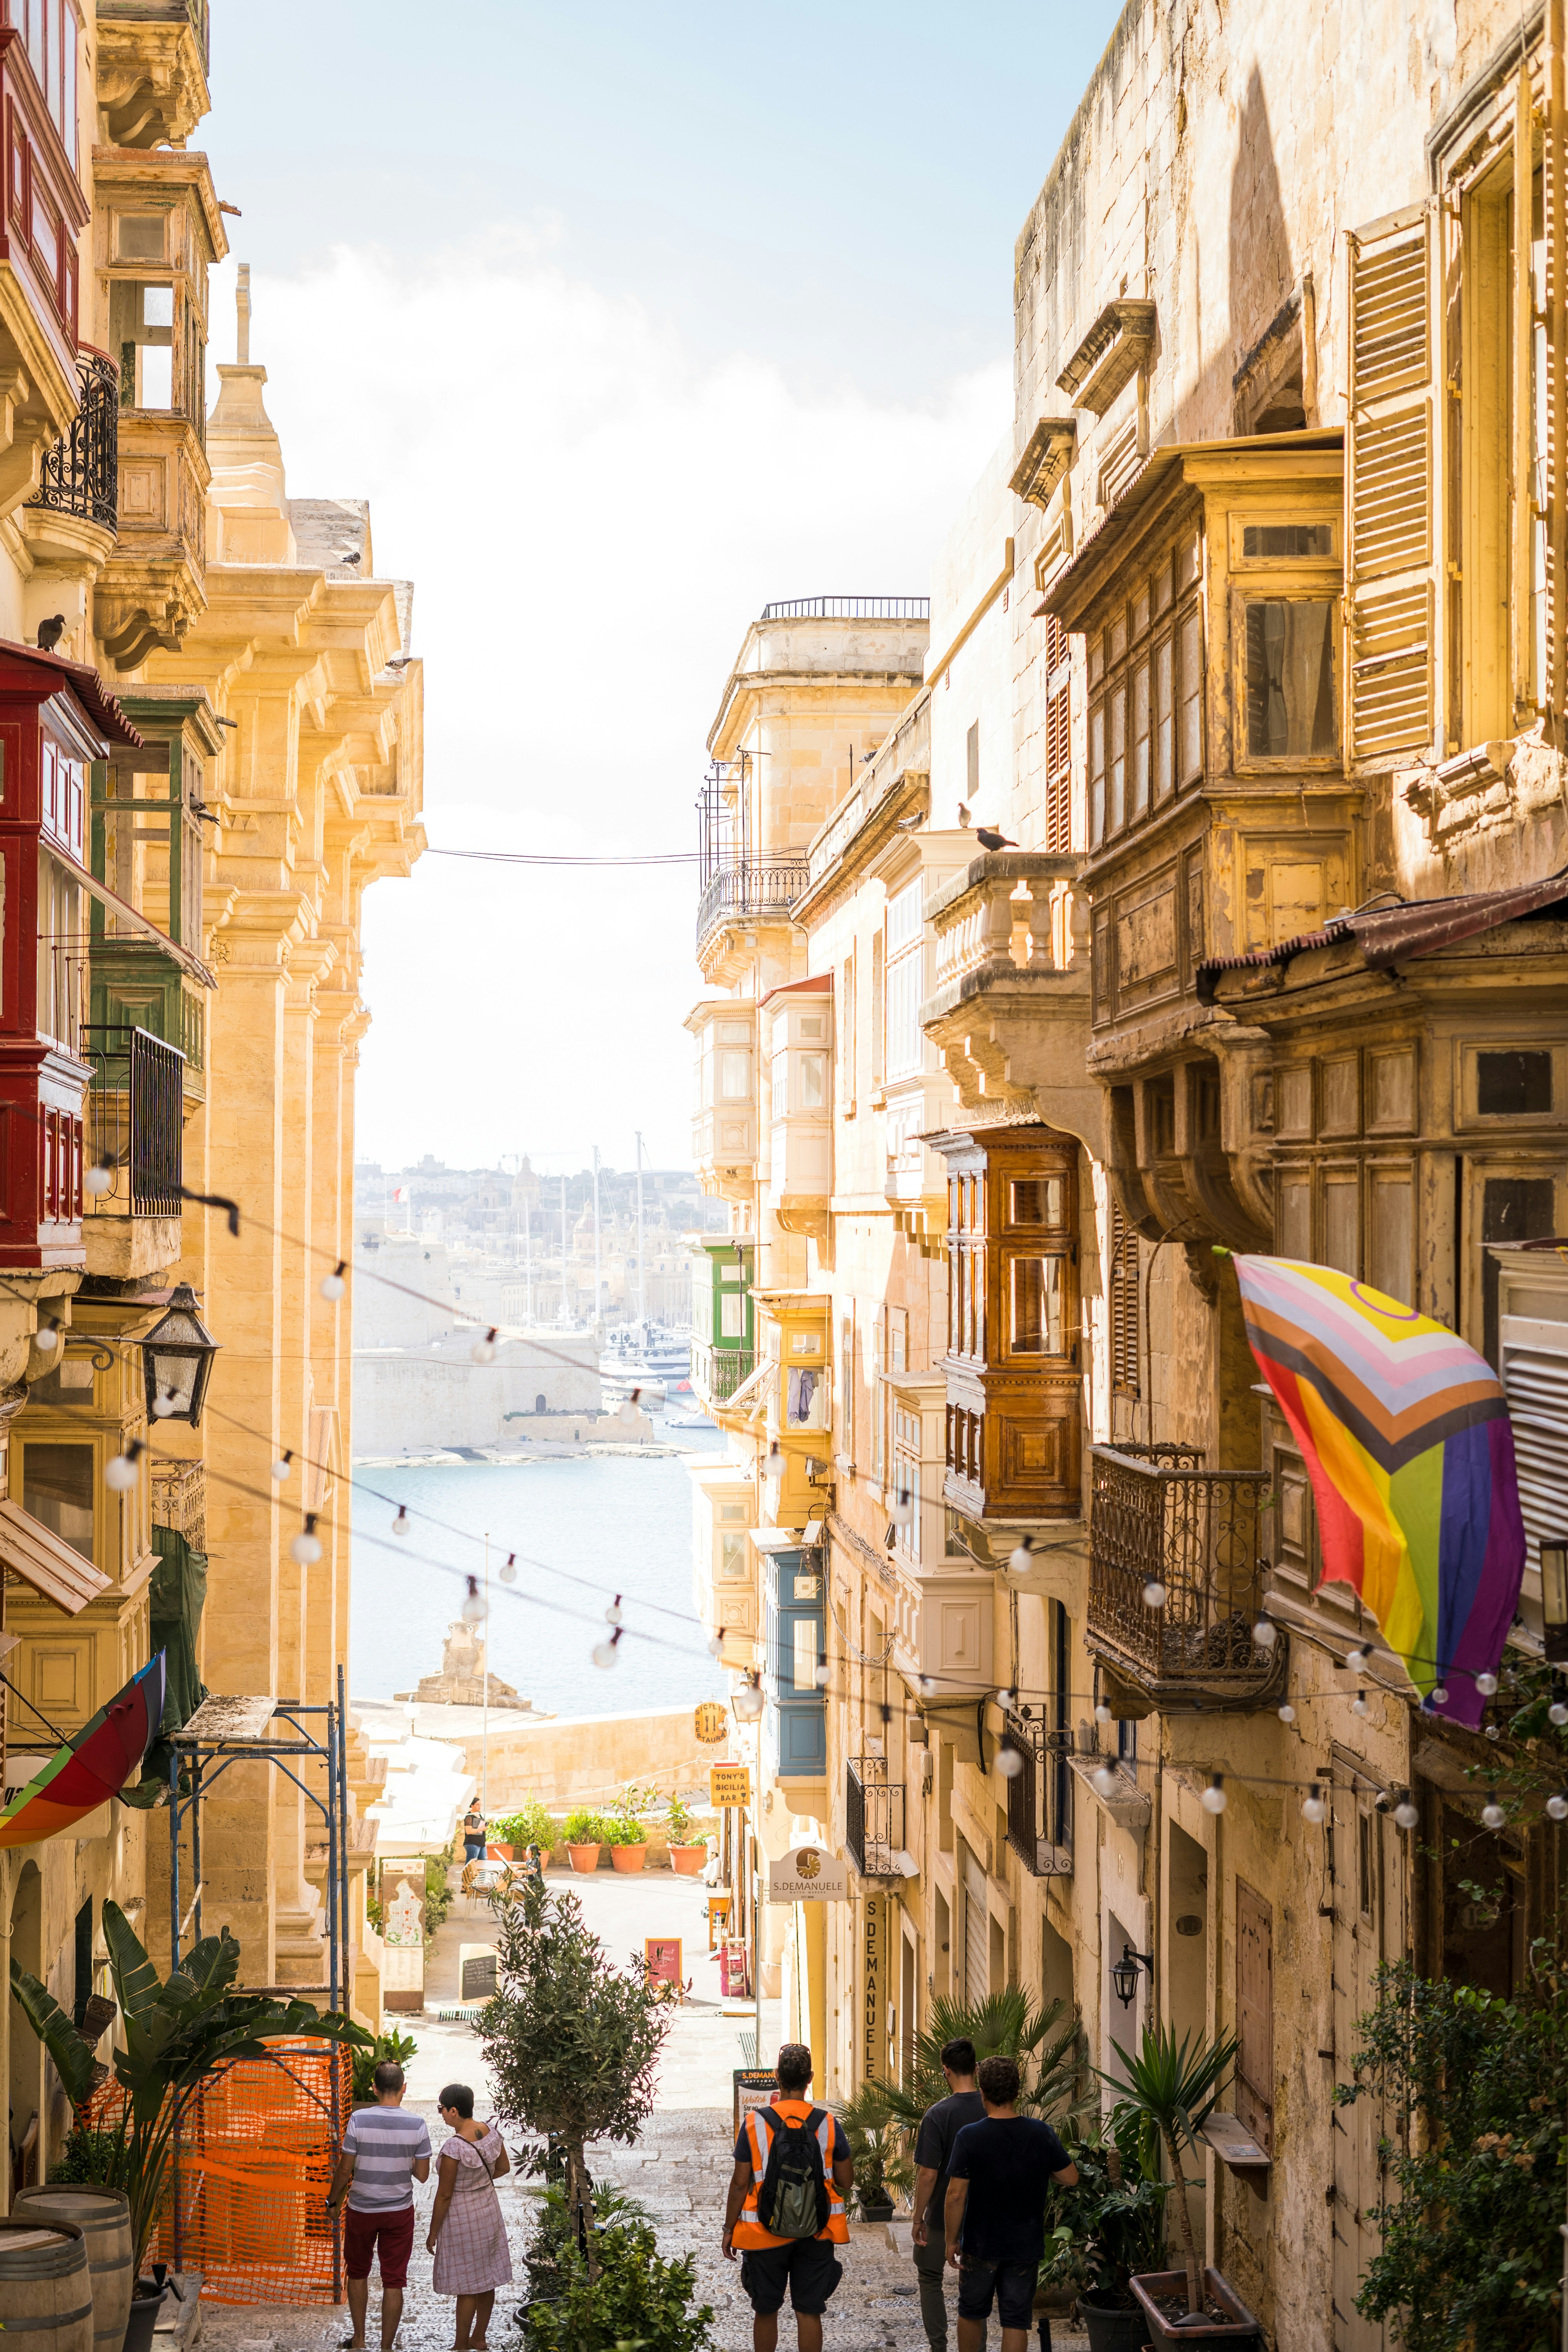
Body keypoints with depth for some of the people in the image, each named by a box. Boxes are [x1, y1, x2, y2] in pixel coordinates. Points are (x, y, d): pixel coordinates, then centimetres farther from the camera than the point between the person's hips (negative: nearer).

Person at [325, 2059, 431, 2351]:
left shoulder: (359, 2119, -16)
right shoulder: (417, 2125, -12)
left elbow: (345, 2169, -10)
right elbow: (423, 2174, -6)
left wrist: (333, 2201, 6)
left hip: (362, 2210, 0)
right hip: (399, 2212, 0)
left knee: (358, 2273, 20)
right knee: (394, 2281, 8)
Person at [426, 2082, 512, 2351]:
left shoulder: (454, 2148, -28)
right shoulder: (491, 2132, -7)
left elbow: (444, 2195, -21)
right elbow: (504, 2167, 8)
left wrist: (433, 2233, -9)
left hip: (463, 2218, -7)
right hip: (489, 2210, 8)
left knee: (467, 2287, 6)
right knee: (487, 2282, 19)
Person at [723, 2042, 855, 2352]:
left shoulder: (755, 2124, -10)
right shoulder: (828, 2125, -5)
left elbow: (740, 2184, -7)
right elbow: (846, 2182, 3)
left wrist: (730, 2228, 3)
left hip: (765, 2233, -1)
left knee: (766, 2310, 14)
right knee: (809, 2312, 7)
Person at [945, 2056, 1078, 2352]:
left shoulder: (970, 2137, -16)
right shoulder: (1041, 2134, -9)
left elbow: (956, 2195, -16)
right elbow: (1071, 2179, 0)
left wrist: (952, 2240, -5)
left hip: (981, 2245, -1)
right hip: (1026, 2246, 1)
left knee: (972, 2313, 19)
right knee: (1016, 2321, 7)